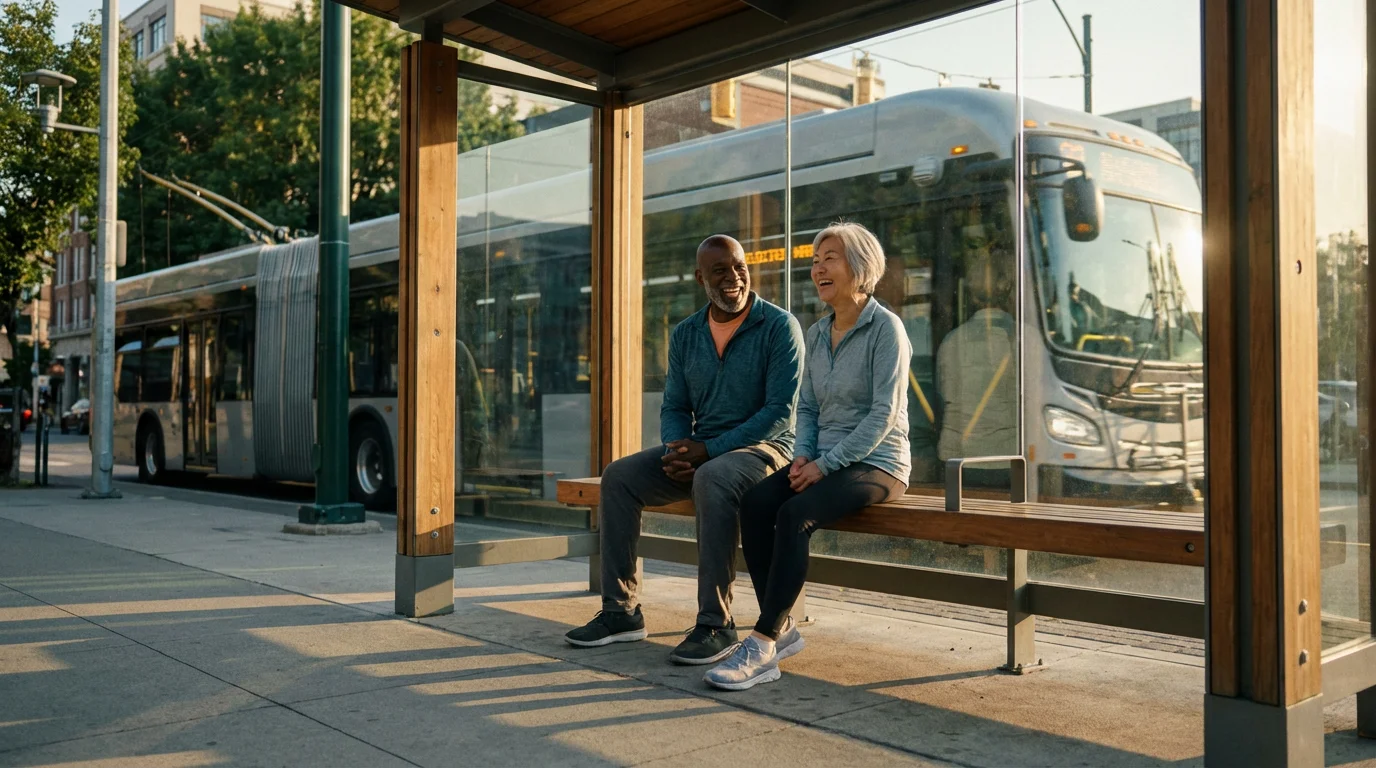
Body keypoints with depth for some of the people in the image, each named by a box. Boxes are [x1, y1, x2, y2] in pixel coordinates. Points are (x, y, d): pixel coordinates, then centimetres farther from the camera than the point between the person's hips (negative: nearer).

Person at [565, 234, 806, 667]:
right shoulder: (685, 335, 10)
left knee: (712, 480, -37)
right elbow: (674, 408, 13)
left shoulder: (779, 326, -8)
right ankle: (621, 611, -6)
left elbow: (781, 411, -15)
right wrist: (678, 451, -11)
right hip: (699, 454, 6)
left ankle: (716, 623, -31)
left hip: (762, 449, -6)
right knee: (618, 477, -11)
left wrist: (709, 450, -20)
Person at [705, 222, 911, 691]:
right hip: (824, 461, 7)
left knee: (795, 514, -31)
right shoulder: (816, 334, 13)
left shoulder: (885, 328, -9)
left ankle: (763, 645, -27)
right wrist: (804, 456, -3)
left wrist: (826, 463, -19)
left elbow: (884, 414, -15)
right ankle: (782, 629, -14)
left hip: (875, 464, -6)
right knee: (754, 503, -21)